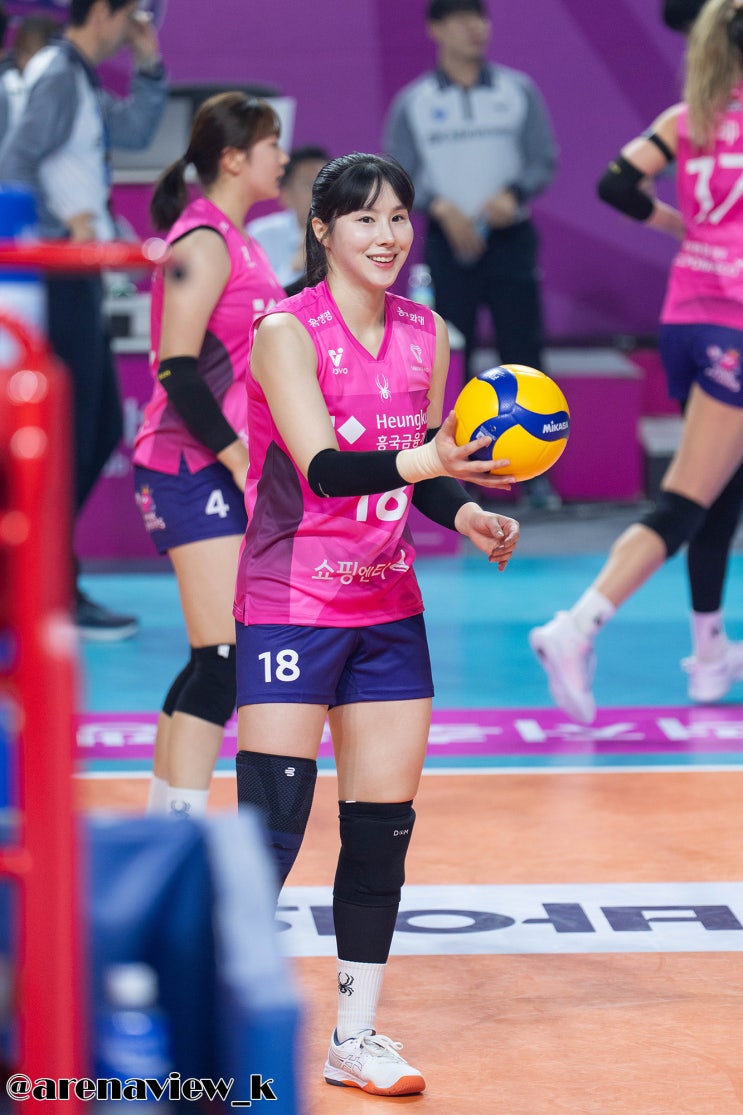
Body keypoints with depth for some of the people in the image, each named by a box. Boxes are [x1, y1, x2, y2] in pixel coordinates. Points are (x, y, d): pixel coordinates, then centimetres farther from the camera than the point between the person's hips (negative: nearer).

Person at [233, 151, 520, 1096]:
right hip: (290, 609, -6)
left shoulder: (425, 335, 6)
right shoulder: (287, 332, -13)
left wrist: (463, 511, -6)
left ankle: (354, 1037, 19)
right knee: (271, 826, -9)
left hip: (389, 610, 6)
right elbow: (321, 467, -24)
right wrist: (426, 461, -39)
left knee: (383, 827, 7)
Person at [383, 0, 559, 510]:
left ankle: (535, 472, 2)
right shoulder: (414, 102, 2)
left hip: (511, 238, 0)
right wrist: (442, 208, -17)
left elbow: (545, 159, 2)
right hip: (448, 242, 0)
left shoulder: (518, 90, 5)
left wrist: (514, 195, -17)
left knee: (524, 353, -2)